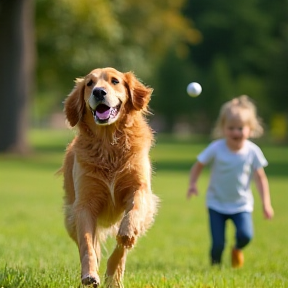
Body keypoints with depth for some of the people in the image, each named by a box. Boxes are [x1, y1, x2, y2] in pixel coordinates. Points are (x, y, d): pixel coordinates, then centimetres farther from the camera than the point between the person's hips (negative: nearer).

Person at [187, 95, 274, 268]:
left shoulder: (253, 151, -11)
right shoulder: (216, 149, -14)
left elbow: (260, 178, -3)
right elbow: (198, 165, -3)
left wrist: (266, 203, -7)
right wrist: (193, 184, -19)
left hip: (242, 204, 1)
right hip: (217, 203, -1)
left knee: (245, 235, -20)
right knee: (218, 243, -9)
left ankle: (237, 250, 17)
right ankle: (215, 265, 25)